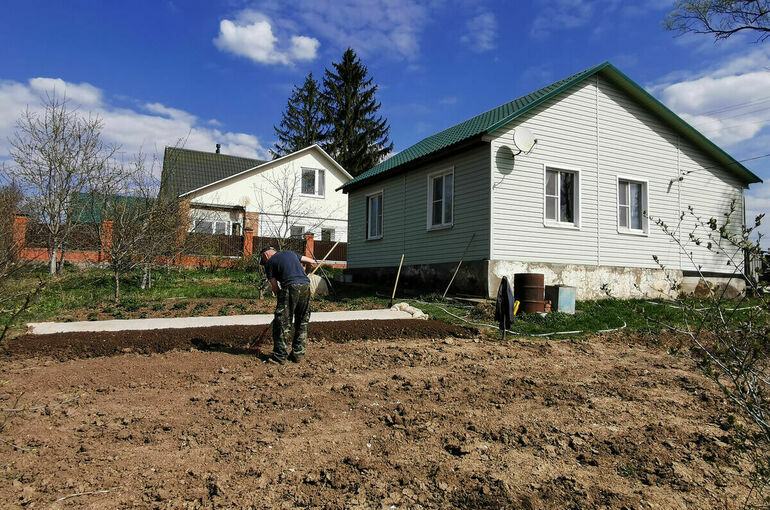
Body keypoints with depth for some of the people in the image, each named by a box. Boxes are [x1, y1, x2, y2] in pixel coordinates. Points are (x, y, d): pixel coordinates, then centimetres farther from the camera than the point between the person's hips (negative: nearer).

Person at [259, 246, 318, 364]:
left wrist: (279, 296, 19)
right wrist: (314, 262, 61)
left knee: (282, 323, 1)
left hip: (291, 287, -6)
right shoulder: (291, 253, 25)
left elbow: (275, 287, 6)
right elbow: (307, 259, 40)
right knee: (302, 323, 14)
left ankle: (280, 356, 2)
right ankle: (298, 354, 18)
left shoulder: (270, 263, 10)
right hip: (306, 285, 6)